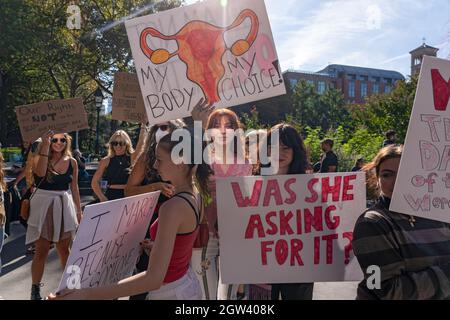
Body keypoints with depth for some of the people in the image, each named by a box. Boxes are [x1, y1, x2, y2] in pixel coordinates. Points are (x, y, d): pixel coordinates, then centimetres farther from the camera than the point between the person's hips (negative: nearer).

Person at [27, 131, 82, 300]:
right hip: (43, 206, -2)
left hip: (64, 207, 2)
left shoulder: (72, 162, 6)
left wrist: (79, 210, 12)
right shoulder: (39, 158, -2)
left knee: (64, 249, 10)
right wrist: (46, 145, -26)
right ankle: (35, 289, 18)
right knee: (42, 251, 2)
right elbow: (40, 173, -25)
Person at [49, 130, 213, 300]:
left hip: (170, 292, -7)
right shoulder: (196, 193, -4)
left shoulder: (173, 208, -30)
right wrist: (158, 245, 16)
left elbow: (154, 279, -35)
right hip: (188, 284, 8)